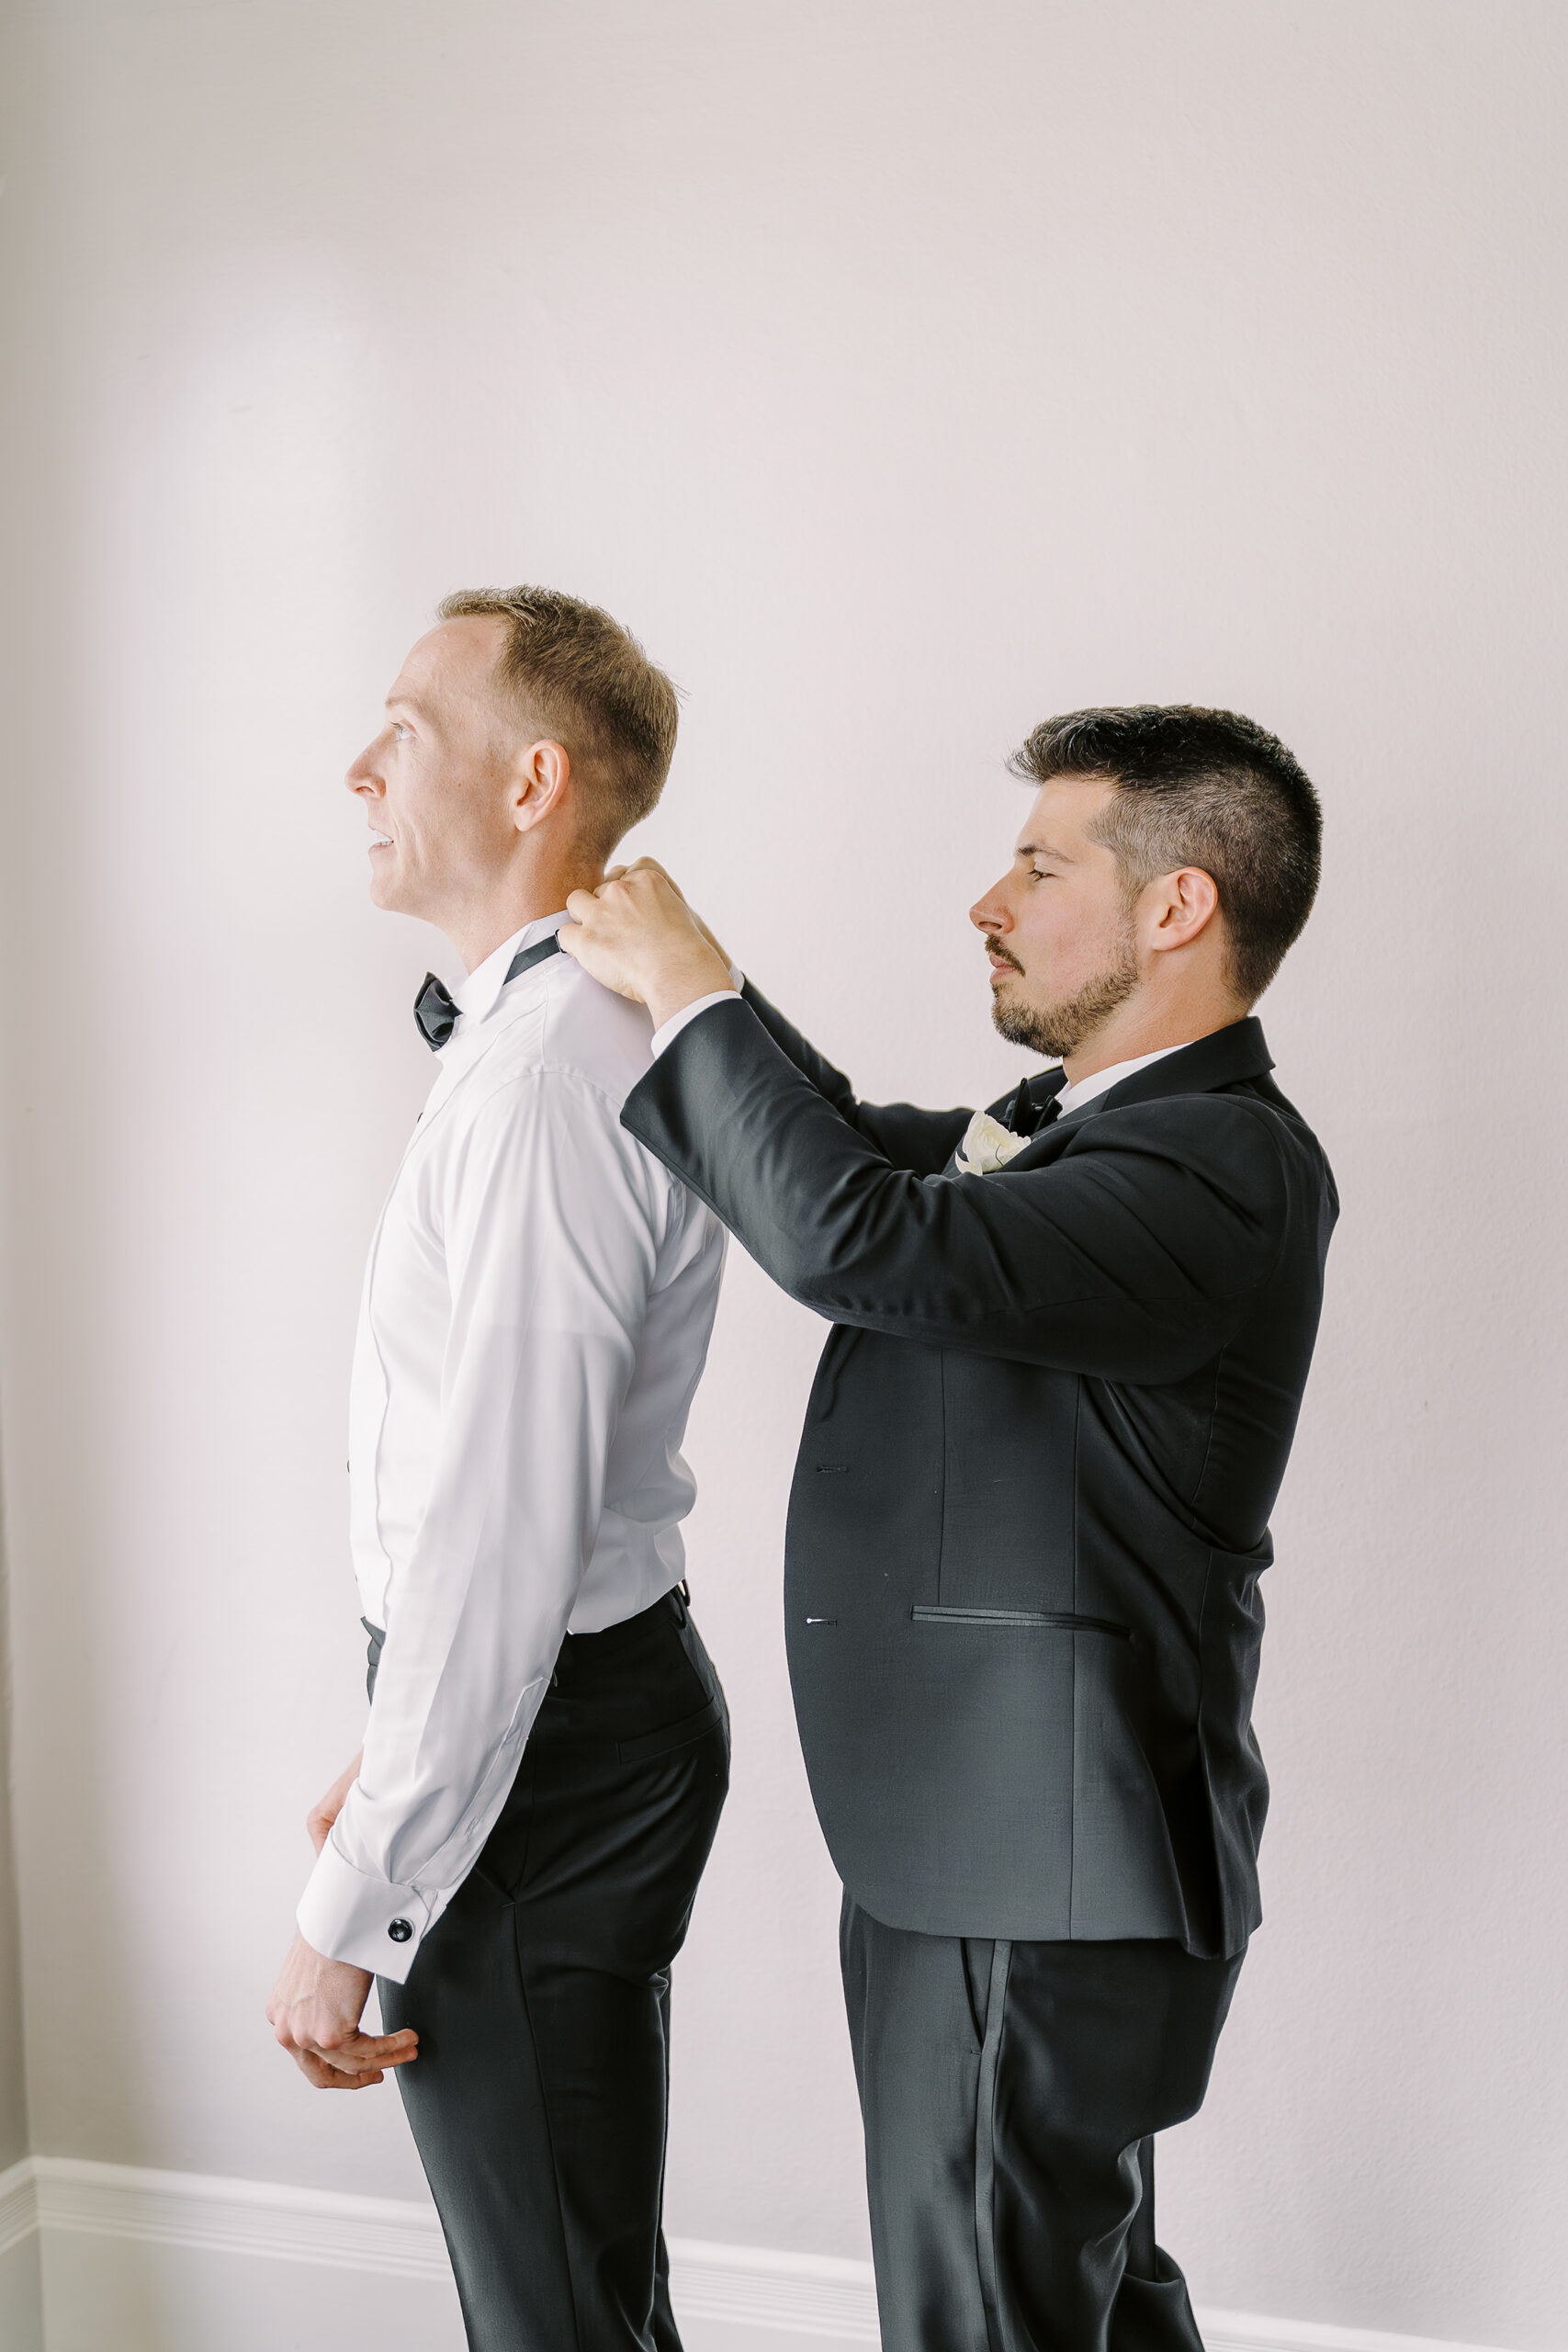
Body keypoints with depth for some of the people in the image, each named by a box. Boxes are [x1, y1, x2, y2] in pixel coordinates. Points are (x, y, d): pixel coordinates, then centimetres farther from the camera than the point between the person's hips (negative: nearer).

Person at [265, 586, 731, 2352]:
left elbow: (504, 1528, -26)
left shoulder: (549, 1076, -23)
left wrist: (348, 1908, -20)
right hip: (580, 1710, 10)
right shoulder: (535, 1036, 12)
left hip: (544, 1749, -10)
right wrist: (395, 1749, 21)